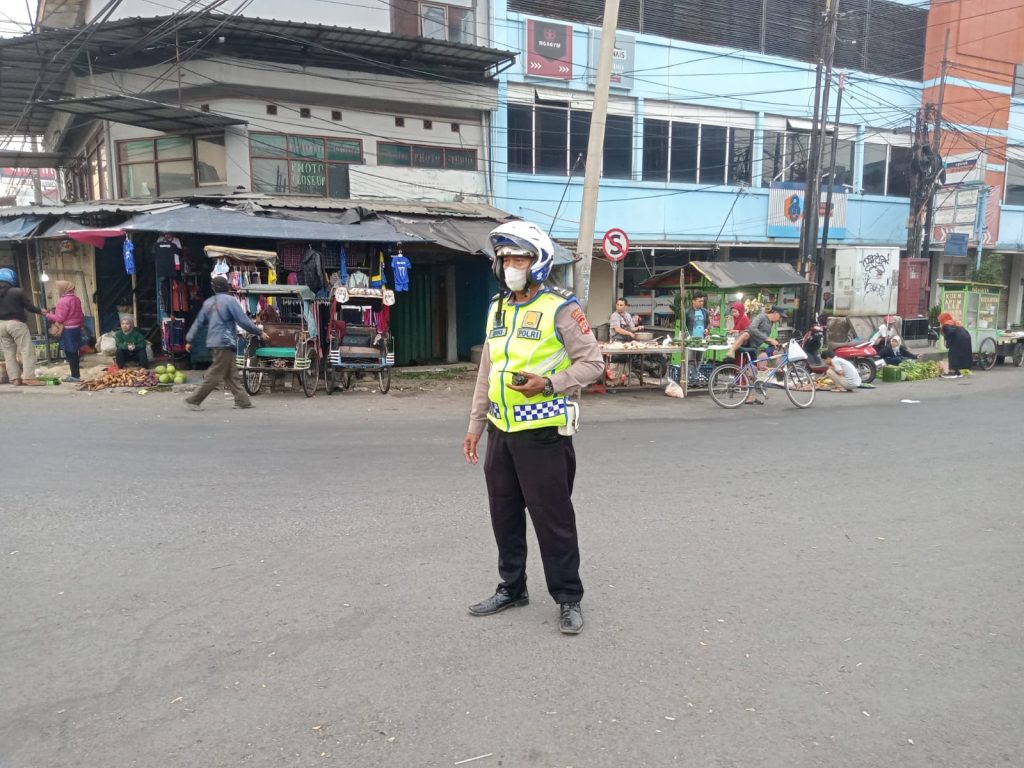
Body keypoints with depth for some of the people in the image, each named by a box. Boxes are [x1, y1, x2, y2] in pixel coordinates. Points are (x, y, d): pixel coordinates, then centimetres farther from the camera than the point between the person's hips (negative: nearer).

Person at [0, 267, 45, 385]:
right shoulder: (17, 291, -8)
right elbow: (29, 306, -4)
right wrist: (40, 311, 13)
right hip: (16, 323, -6)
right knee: (27, 350, -4)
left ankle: (15, 378, 6)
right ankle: (28, 377, -11)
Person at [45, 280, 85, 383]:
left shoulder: (63, 301, -16)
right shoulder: (76, 299, 10)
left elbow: (60, 318, -16)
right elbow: (80, 315, 16)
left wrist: (49, 315, -1)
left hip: (68, 330, -9)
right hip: (76, 328, 9)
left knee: (70, 353, -3)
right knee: (74, 353, 14)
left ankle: (75, 376, -1)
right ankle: (76, 375, 20)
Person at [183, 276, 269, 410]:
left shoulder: (208, 303, 12)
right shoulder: (229, 301, -9)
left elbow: (198, 323, 15)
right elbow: (244, 321, -12)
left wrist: (189, 340, 21)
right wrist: (260, 333, -5)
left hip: (213, 342, 8)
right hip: (225, 343, -8)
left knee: (231, 375, 10)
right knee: (215, 375, -2)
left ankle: (242, 400, 12)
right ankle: (193, 400, 0)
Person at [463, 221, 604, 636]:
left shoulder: (560, 308, -9)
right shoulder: (497, 308, 12)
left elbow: (592, 362, -9)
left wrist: (549, 384, -23)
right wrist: (475, 425, 15)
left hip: (542, 431, -7)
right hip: (501, 431, 7)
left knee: (553, 517, 2)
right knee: (504, 514, 15)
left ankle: (568, 597, 18)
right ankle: (512, 587, 32)